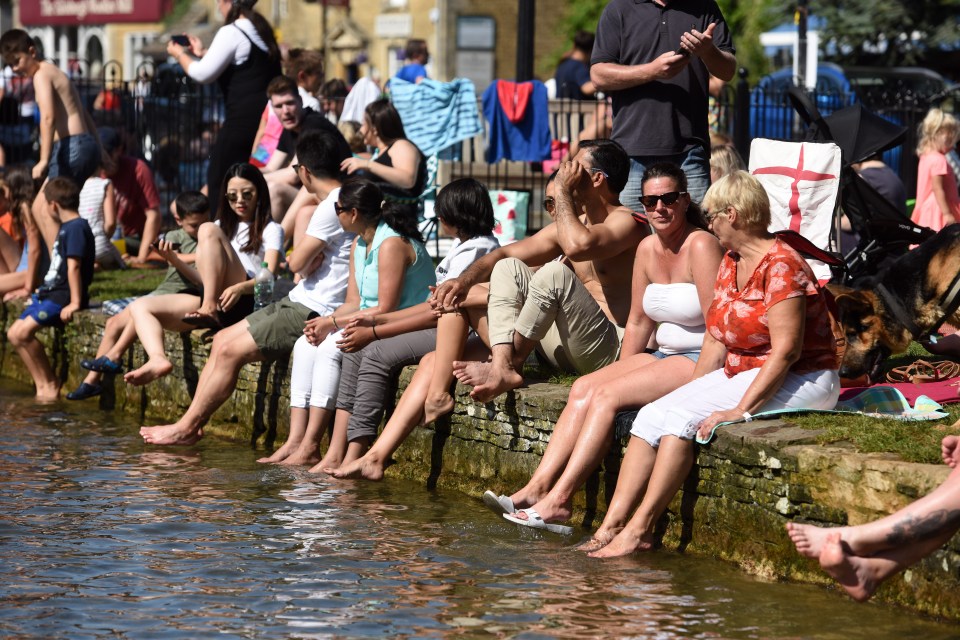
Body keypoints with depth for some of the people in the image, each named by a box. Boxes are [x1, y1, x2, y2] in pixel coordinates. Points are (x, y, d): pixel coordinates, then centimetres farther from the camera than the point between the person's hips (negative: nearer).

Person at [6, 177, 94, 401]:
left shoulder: (76, 228, -15)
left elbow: (73, 266, -21)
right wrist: (43, 289, 24)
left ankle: (50, 385, -11)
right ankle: (42, 385, 0)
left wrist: (75, 302, -25)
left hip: (63, 296, -11)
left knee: (24, 332, -23)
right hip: (51, 292, 11)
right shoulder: (65, 227, 16)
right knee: (13, 333, 4)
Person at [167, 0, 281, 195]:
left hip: (242, 118, -9)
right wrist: (202, 53, 28)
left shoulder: (230, 33, -12)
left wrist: (179, 54, 4)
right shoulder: (260, 29, 14)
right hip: (265, 115, 9)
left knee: (217, 181, -3)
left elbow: (203, 74, -13)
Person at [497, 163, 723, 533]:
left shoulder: (701, 246, -14)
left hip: (701, 362, -8)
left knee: (606, 395, -23)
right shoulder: (647, 249, 11)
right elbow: (639, 320, 18)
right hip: (666, 356, 8)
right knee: (584, 388, -13)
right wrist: (619, 373, 10)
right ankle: (538, 487, -23)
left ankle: (560, 498, -26)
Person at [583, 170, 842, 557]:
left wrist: (741, 410, -27)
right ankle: (612, 525, -17)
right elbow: (717, 340, 13)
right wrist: (690, 392, 1)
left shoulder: (780, 265, -17)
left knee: (682, 418, -24)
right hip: (742, 374, 9)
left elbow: (786, 350, -23)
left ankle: (639, 529, -22)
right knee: (653, 414, -10)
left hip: (798, 381, -9)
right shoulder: (730, 263, 12)